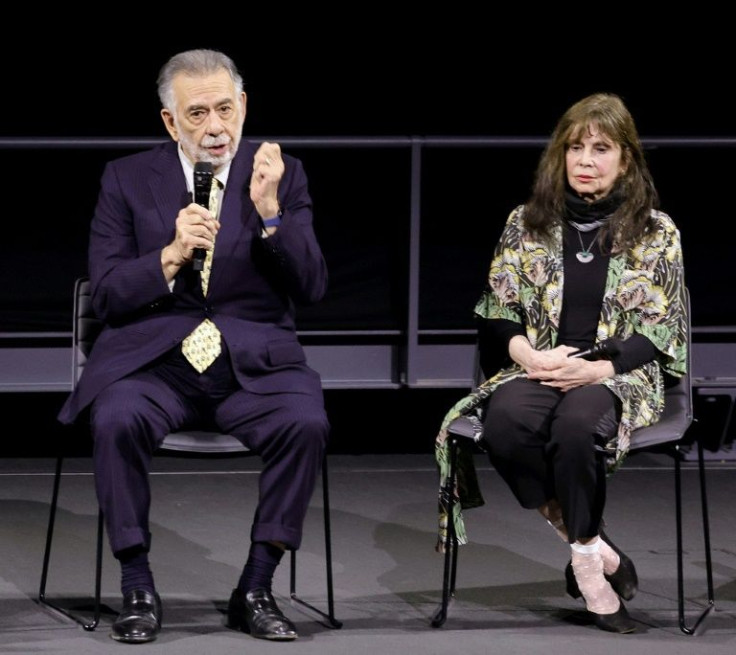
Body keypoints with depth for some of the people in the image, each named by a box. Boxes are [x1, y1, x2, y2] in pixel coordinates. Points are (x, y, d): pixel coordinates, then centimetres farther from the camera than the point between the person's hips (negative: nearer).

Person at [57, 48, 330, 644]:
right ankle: (138, 590, -18)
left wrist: (269, 210, -14)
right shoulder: (127, 180, 8)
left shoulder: (282, 176, 8)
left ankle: (256, 589, -17)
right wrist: (172, 256, -14)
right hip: (155, 359, 0)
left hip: (253, 362, 1)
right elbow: (107, 294, 2)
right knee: (117, 420, -33)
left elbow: (311, 289, 0)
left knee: (306, 422, -30)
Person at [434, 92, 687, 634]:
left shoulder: (657, 231, 5)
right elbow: (496, 313, 10)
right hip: (535, 367, 2)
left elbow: (661, 329, 1)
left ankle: (584, 553, -19)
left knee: (576, 422, -38)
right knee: (504, 422, -34)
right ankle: (592, 544, -22)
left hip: (620, 374, -2)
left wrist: (596, 369, -15)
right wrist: (529, 356, -12)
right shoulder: (526, 223, 11)